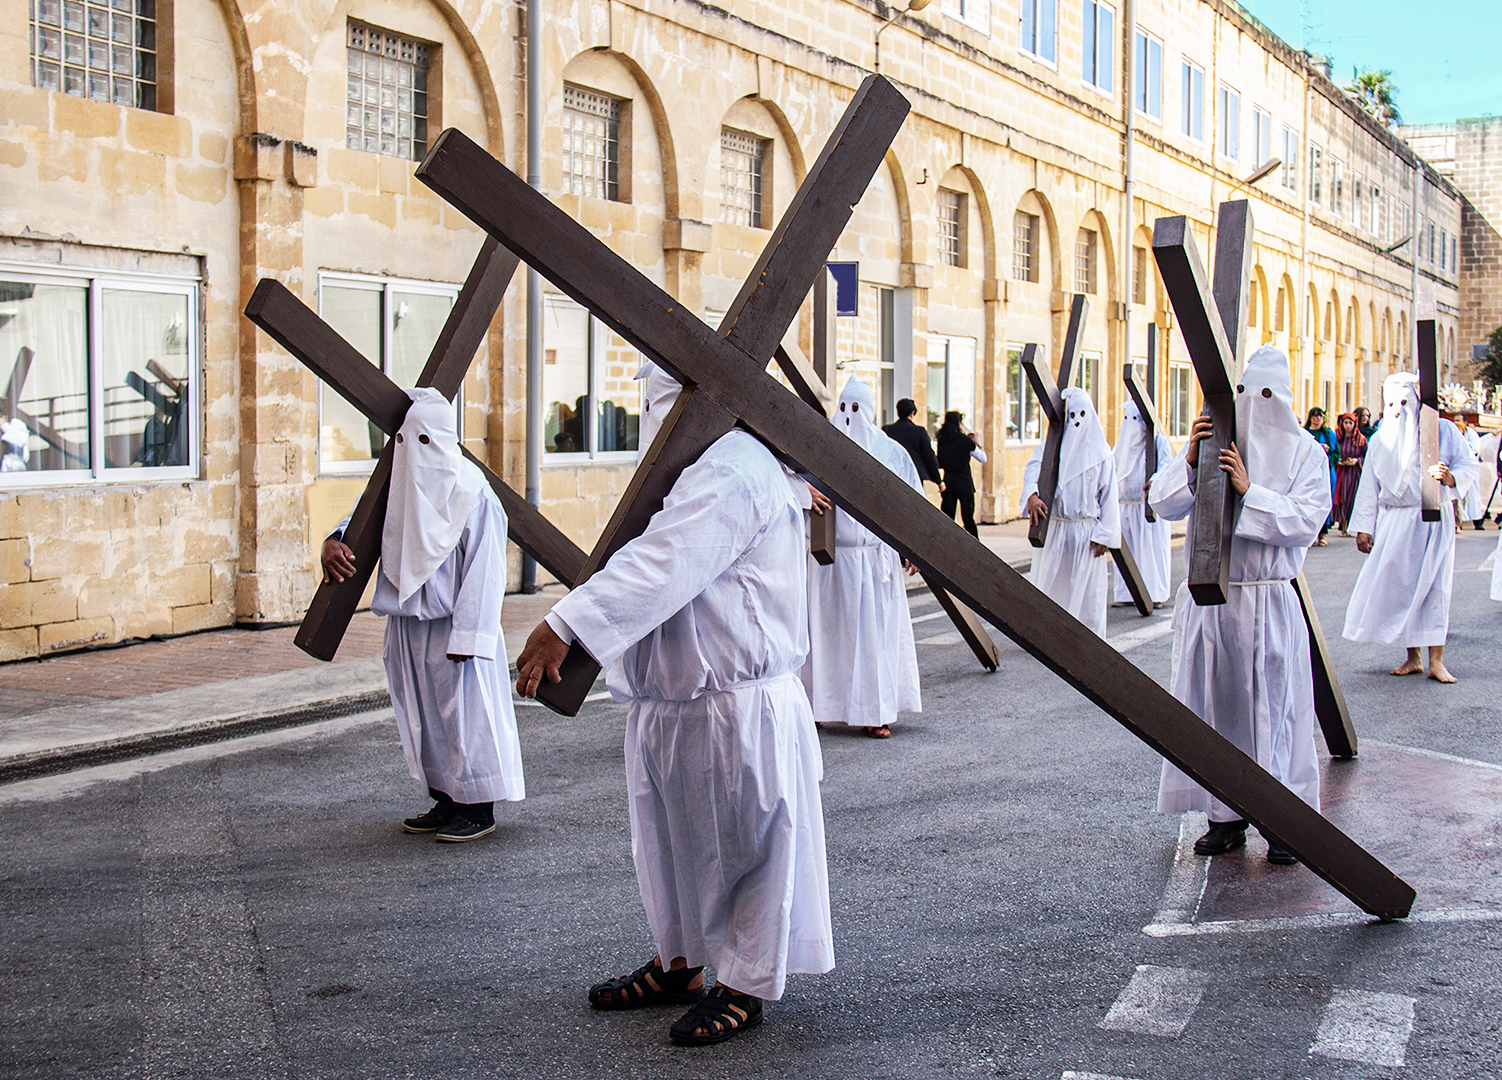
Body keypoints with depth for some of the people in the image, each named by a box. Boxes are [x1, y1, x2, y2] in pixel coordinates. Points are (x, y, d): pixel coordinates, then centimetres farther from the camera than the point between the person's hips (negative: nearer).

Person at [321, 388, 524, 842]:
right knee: (422, 713, 13)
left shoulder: (473, 493, -13)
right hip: (408, 624, 7)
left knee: (464, 711, -1)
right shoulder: (397, 483, 5)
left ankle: (478, 808, 9)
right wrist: (335, 540, -3)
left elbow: (483, 570, -14)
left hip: (453, 627, -7)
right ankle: (445, 800, 26)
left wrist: (466, 634, -18)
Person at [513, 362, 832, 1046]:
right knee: (670, 839, 20)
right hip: (669, 702, 11)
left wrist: (566, 626, -36)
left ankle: (745, 988, 16)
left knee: (739, 849, 3)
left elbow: (656, 569, -32)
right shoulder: (697, 470, 15)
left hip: (733, 708, -11)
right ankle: (678, 964, 35)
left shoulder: (730, 474, -21)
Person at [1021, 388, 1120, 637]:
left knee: (1086, 588, -2)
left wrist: (1104, 534, -6)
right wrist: (1032, 495, -35)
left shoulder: (1100, 452, 5)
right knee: (1052, 584, 3)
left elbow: (1109, 496, 2)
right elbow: (1033, 469, -13)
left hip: (1086, 531, -1)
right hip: (1053, 529, 1)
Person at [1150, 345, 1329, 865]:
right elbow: (1164, 503, 0)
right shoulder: (1210, 444, 9)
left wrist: (1250, 491, -18)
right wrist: (1189, 460, -17)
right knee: (1214, 705, 5)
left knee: (1273, 708, -2)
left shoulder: (1304, 452, 4)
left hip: (1269, 604, -2)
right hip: (1208, 601, 2)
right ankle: (1227, 816, 15)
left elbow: (1306, 519, -9)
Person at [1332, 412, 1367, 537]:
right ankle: (1344, 527, 2)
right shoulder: (1337, 438, 8)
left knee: (1354, 498, -6)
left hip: (1356, 472, -2)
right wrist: (1339, 461, -7)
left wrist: (1357, 460, -12)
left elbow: (1366, 456, 5)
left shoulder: (1361, 439, 3)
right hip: (1341, 472, 2)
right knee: (1342, 498, -2)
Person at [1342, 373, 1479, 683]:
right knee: (1400, 585, -1)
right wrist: (1363, 527, 6)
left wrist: (1450, 477, -22)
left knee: (1434, 585, -6)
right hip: (1395, 521, 3)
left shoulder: (1442, 430, 1)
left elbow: (1469, 466, 0)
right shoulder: (1381, 441, 10)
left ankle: (1436, 660, -4)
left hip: (1434, 518, -2)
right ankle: (1413, 658, 8)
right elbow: (1369, 486, 11)